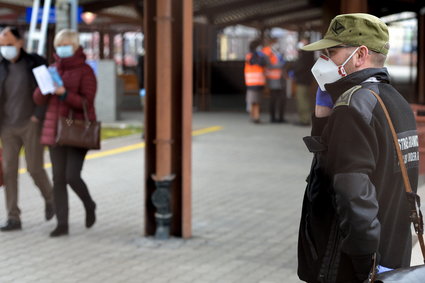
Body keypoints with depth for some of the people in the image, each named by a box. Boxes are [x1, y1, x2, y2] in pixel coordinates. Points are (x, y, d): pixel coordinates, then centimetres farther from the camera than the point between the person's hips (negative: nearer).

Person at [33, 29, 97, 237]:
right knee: (58, 179, 1)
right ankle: (62, 224, 6)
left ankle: (89, 205, 16)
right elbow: (39, 99, 4)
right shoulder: (52, 69, 10)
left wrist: (64, 93, -28)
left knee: (72, 177, -13)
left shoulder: (85, 71, -7)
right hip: (55, 130, 5)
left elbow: (87, 103, -14)